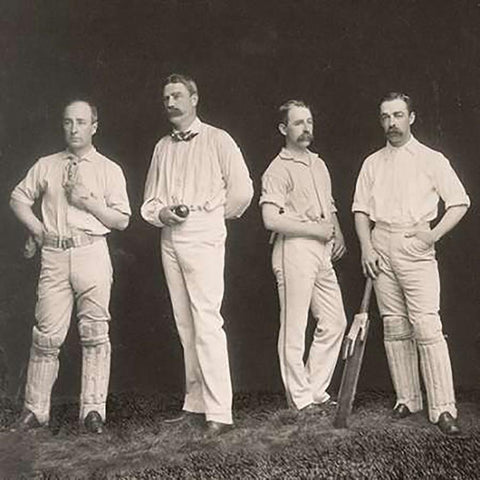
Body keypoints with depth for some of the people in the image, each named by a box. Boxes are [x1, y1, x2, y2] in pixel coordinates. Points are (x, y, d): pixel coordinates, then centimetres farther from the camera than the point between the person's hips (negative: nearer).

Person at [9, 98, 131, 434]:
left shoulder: (109, 170, 7)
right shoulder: (45, 166, 14)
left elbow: (122, 220, 3)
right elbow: (19, 197, 21)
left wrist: (89, 202, -9)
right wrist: (36, 227, 7)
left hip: (92, 254, -2)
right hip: (54, 255, 2)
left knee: (94, 332, -2)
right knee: (47, 334, 1)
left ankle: (93, 409, 5)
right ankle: (36, 409, 12)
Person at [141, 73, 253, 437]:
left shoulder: (217, 140, 1)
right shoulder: (162, 147, 18)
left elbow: (242, 190, -4)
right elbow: (149, 200, 19)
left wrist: (213, 215, 5)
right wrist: (161, 213, -2)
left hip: (203, 236, -6)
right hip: (170, 239, 6)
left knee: (207, 323, -12)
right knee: (185, 326, 7)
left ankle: (219, 414, -10)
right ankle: (195, 404, 14)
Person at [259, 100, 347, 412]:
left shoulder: (318, 164, 20)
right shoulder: (278, 169, -6)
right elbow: (272, 219, -17)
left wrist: (337, 234, 11)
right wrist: (314, 228, -14)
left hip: (322, 252, 8)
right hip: (294, 250, -8)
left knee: (335, 322, 9)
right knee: (294, 328, -2)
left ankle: (316, 391, 21)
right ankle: (300, 398, 9)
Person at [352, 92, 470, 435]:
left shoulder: (431, 159, 6)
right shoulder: (372, 163, 15)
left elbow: (460, 202, 4)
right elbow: (361, 210, 13)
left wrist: (435, 234, -10)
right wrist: (367, 248, -1)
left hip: (415, 248, -4)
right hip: (382, 248, 4)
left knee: (427, 326, -12)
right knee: (394, 327, 6)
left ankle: (443, 409, -9)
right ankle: (407, 399, 15)